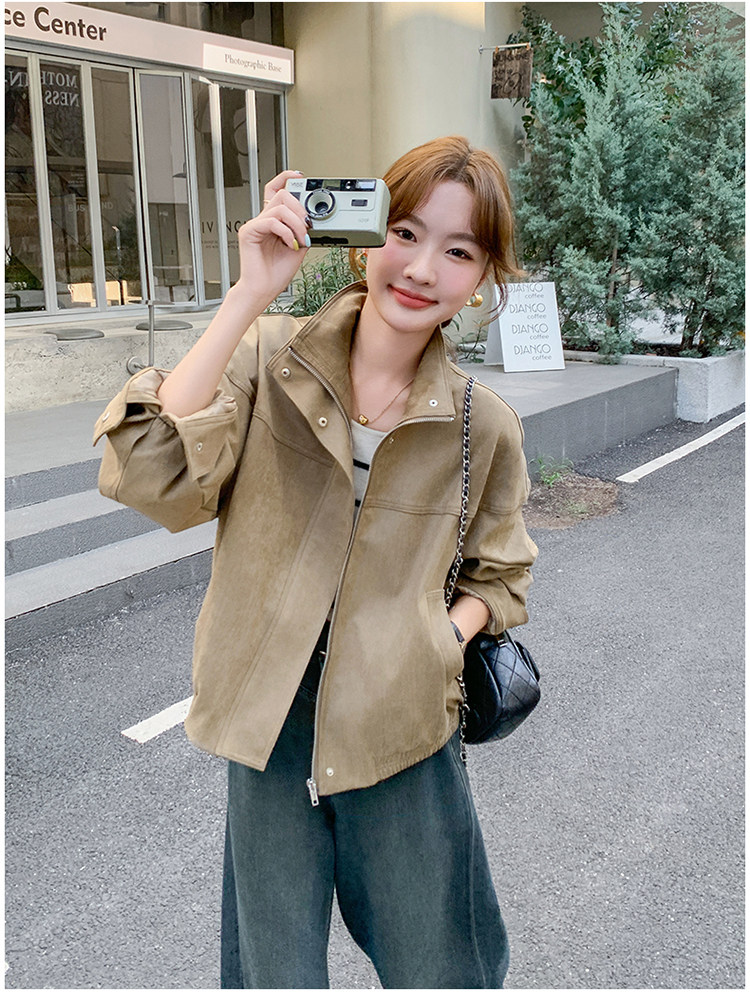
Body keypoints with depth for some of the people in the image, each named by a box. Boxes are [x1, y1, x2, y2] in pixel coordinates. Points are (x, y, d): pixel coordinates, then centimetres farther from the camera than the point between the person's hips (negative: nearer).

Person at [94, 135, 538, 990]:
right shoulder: (267, 356, -10)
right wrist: (250, 295, -28)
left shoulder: (484, 427, -6)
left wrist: (447, 637, -12)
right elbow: (150, 477, -26)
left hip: (404, 739, 1)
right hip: (268, 727, 0)